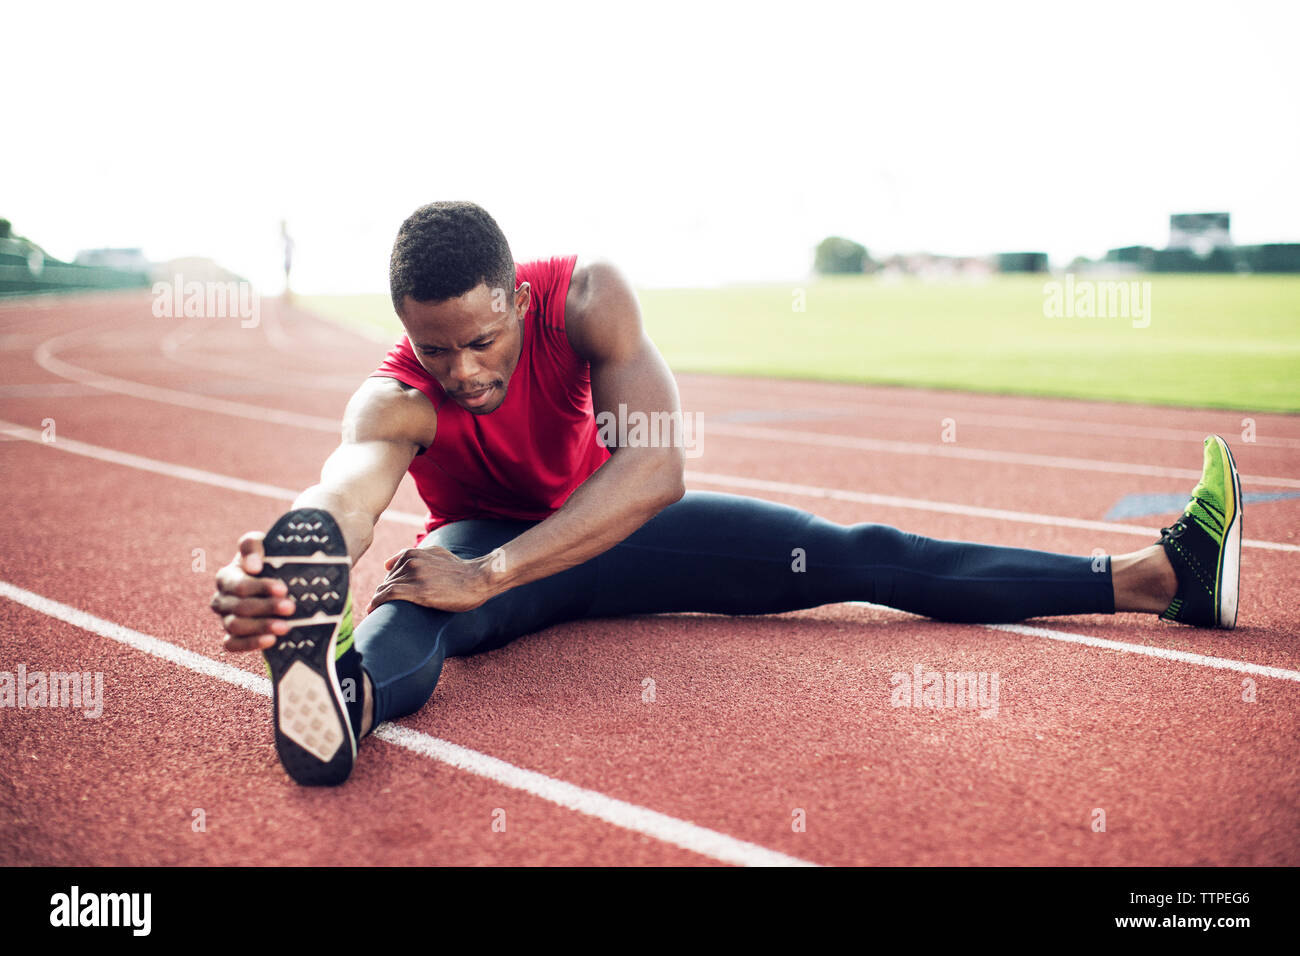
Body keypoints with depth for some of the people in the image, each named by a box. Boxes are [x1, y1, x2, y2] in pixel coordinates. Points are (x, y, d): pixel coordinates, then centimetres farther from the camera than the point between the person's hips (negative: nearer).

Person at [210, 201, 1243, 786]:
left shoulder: (584, 297, -29)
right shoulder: (394, 399, -29)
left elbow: (657, 467, -43)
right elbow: (348, 493, -52)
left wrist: (486, 575, -54)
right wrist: (278, 576, -76)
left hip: (603, 526, 1)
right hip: (482, 543, -1)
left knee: (858, 557, -9)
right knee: (409, 614, -39)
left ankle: (1157, 574, -10)